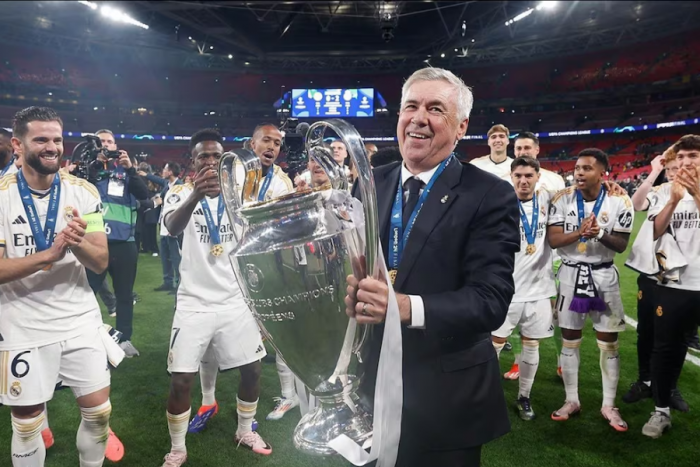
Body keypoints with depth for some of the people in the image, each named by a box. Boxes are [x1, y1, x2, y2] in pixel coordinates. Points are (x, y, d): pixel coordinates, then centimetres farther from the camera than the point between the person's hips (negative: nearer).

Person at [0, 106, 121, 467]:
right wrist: (49, 253, -28)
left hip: (81, 321, 2)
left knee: (99, 412, 9)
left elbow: (101, 262, -5)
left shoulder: (84, 192, -2)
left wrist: (78, 244, -26)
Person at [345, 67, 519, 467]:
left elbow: (491, 299, -19)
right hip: (369, 388, 4)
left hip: (446, 402, -4)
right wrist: (346, 290, -17)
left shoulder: (490, 196, -11)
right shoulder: (370, 186, 4)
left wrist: (407, 307, -34)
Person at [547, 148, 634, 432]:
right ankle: (572, 400, 24)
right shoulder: (562, 199, -6)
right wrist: (580, 232, -27)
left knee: (609, 344, 7)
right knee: (569, 341, 9)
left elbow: (621, 245, -8)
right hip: (571, 274, 1)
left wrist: (600, 233, -27)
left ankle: (608, 405, 23)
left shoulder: (619, 202, -8)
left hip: (604, 276, 0)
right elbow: (553, 240, -11)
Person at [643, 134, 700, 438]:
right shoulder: (666, 191, 6)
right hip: (673, 283, 1)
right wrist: (675, 199, -12)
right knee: (665, 346, 8)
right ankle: (661, 410, 22)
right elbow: (654, 233, -3)